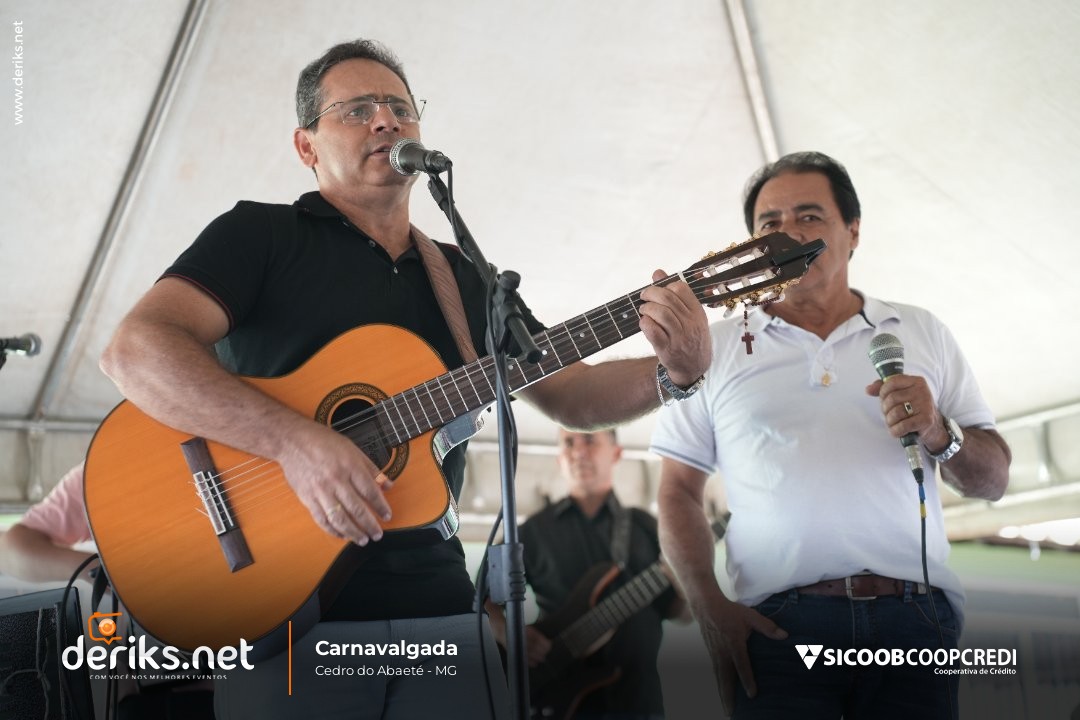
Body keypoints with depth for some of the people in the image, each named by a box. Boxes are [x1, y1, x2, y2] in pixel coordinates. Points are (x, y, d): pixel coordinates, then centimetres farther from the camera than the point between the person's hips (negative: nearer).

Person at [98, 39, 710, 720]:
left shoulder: (467, 279, 14)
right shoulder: (261, 233, -1)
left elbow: (574, 394, 12)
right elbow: (135, 349, -14)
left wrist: (676, 372, -8)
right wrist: (296, 439, -27)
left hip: (437, 609, 4)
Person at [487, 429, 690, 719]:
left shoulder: (644, 526, 9)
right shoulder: (536, 529, 5)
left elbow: (683, 612, 7)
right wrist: (508, 634, -11)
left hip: (637, 691, 1)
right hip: (559, 690, -1)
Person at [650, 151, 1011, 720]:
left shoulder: (921, 333, 13)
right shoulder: (716, 348, 10)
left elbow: (993, 480, 13)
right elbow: (678, 490, 7)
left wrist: (939, 435, -9)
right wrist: (710, 609, -6)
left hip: (914, 615, 2)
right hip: (781, 623, -1)